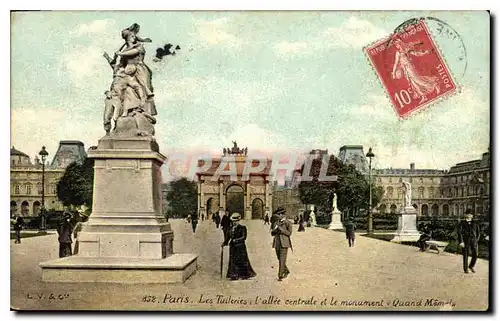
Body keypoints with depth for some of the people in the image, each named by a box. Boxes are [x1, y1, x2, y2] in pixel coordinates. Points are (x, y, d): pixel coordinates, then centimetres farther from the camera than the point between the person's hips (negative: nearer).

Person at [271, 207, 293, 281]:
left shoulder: (288, 223, -2)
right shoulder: (276, 223, 15)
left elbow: (289, 233, -9)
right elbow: (272, 233, 13)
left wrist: (281, 229, -16)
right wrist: (275, 229, -8)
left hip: (284, 243, -6)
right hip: (277, 243, 6)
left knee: (282, 260, -9)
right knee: (280, 259, 12)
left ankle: (280, 276, -7)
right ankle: (286, 271, 32)